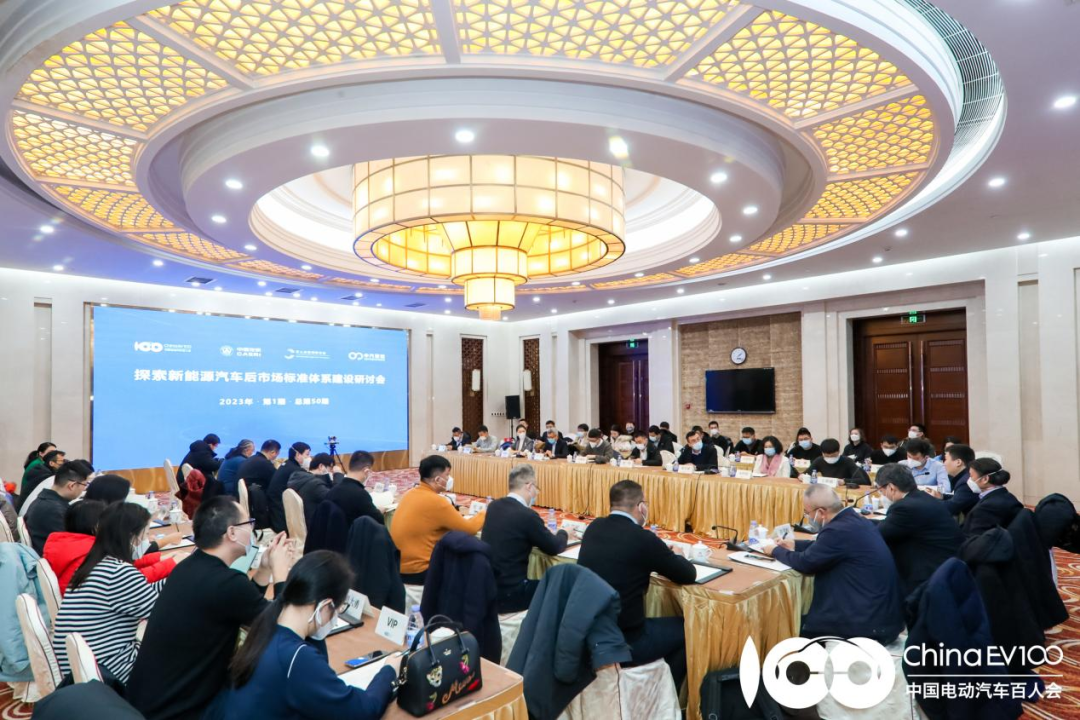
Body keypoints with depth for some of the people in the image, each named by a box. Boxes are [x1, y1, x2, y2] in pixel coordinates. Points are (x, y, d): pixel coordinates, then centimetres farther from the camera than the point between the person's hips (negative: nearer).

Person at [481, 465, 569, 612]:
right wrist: (563, 533, 14)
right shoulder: (526, 515, -20)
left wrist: (545, 533, 18)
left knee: (540, 583, 23)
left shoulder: (494, 506, 1)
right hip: (507, 593, -7)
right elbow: (554, 548, -6)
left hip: (486, 586, 7)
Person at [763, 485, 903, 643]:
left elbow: (805, 563, -15)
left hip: (870, 623, -9)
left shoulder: (840, 530, -24)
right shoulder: (855, 520, 5)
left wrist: (775, 550, 1)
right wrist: (795, 545, 21)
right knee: (804, 619, 14)